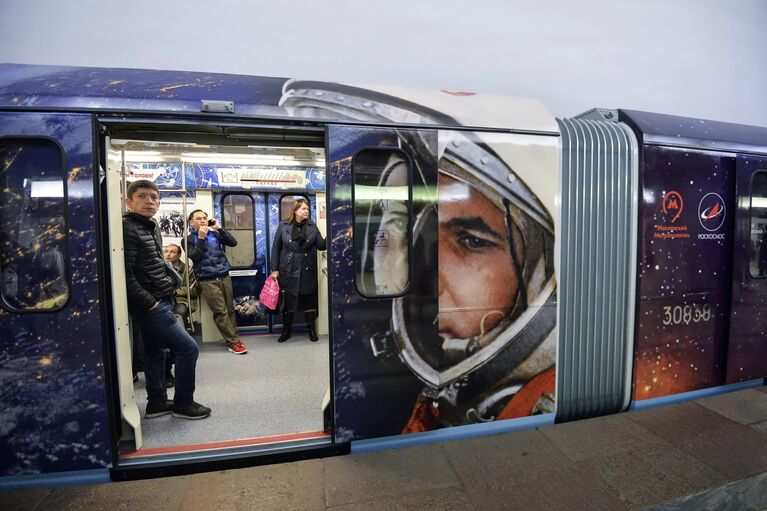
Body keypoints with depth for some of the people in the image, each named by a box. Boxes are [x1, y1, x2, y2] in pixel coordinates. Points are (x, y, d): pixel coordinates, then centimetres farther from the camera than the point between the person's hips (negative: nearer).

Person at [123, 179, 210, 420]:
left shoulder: (152, 227, 13)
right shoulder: (127, 228, -15)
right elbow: (125, 275, -21)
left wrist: (169, 285, 10)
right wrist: (149, 302, -18)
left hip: (159, 301, 9)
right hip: (150, 305, -9)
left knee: (155, 351, 16)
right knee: (188, 348, -5)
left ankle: (157, 402, 30)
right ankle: (183, 403, 11)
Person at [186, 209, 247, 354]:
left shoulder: (215, 234, 11)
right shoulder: (189, 239, 4)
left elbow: (233, 243, -1)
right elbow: (194, 257, -10)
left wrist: (219, 228, -7)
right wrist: (201, 238, -13)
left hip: (224, 277, 3)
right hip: (207, 281, -3)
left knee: (230, 309, 5)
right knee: (221, 312, -6)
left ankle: (232, 338, 14)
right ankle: (234, 342, -3)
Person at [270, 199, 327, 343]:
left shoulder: (312, 226, 1)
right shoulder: (284, 226, -3)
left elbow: (322, 245, -3)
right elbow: (276, 248, 0)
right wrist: (275, 269, -2)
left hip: (307, 271, 1)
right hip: (288, 270, -1)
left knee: (309, 299, 9)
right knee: (288, 300, 10)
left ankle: (311, 329, 26)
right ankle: (286, 330, 27)